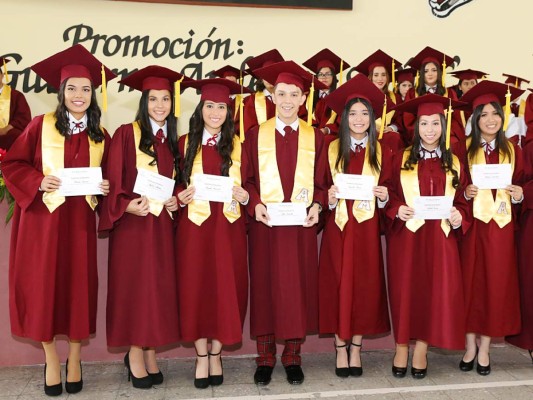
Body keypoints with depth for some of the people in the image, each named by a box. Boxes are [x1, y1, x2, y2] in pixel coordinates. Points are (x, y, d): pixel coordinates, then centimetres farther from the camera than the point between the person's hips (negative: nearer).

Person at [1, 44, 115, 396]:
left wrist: (105, 188, -7)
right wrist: (38, 181, -15)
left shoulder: (101, 137, 6)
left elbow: (109, 176, 14)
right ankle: (51, 361, 20)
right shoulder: (40, 126, -1)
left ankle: (74, 361, 21)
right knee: (44, 287, 3)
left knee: (79, 287, 5)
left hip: (80, 221, 2)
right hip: (43, 218, -2)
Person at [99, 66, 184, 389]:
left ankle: (150, 354, 17)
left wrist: (176, 200, -2)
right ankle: (135, 354, 13)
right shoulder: (127, 134, -3)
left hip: (162, 222, 5)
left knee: (159, 286, 6)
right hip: (132, 221, -5)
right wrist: (127, 205, -21)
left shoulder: (173, 140, 12)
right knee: (133, 284, 1)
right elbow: (114, 180, -7)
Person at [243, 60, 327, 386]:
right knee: (265, 286, 4)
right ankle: (265, 356, 16)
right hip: (265, 223, 0)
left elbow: (322, 181, 6)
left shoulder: (315, 137, 7)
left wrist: (317, 206, -11)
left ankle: (293, 356, 19)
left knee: (299, 287, 5)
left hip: (302, 224, 1)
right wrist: (256, 204, -14)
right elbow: (247, 179, 3)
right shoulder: (256, 135, 4)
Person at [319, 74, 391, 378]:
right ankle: (341, 347, 14)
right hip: (338, 227, -1)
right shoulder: (332, 150, 4)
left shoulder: (381, 153, 6)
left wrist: (384, 196, -12)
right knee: (339, 286, 2)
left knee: (365, 286, 4)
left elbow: (387, 195, 8)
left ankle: (356, 348, 17)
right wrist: (330, 197, -15)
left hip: (367, 228, 1)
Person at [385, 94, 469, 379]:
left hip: (440, 237, 2)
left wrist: (459, 217, -11)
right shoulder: (401, 159, 4)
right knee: (405, 289, 1)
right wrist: (396, 210, -16)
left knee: (436, 290, 0)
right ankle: (401, 346, 17)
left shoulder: (454, 163, 9)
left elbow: (462, 200, 9)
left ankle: (421, 348, 15)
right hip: (406, 235, -1)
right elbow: (388, 196, 3)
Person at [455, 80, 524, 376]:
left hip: (501, 225, 2)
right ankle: (470, 346, 17)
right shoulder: (464, 150, 1)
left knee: (496, 283, 4)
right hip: (472, 224, -1)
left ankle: (484, 348, 17)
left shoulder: (513, 151, 7)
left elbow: (519, 187, 11)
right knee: (470, 282, 4)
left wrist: (518, 195, -9)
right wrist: (465, 193, -18)